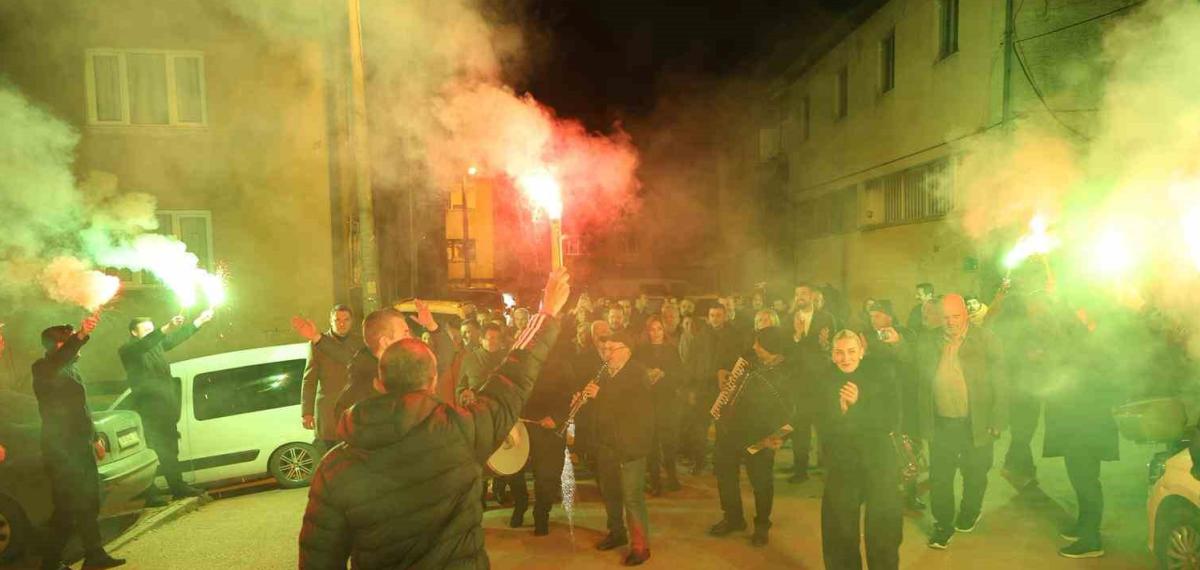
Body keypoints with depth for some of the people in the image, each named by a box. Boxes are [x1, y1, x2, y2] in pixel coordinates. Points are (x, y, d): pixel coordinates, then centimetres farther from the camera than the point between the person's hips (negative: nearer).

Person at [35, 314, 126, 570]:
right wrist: (81, 335, -53)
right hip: (61, 451, -9)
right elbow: (59, 358, -38)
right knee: (67, 509, -6)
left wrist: (95, 438, 26)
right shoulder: (43, 368, -11)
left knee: (89, 504, 13)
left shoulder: (72, 369, 17)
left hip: (80, 447, 9)